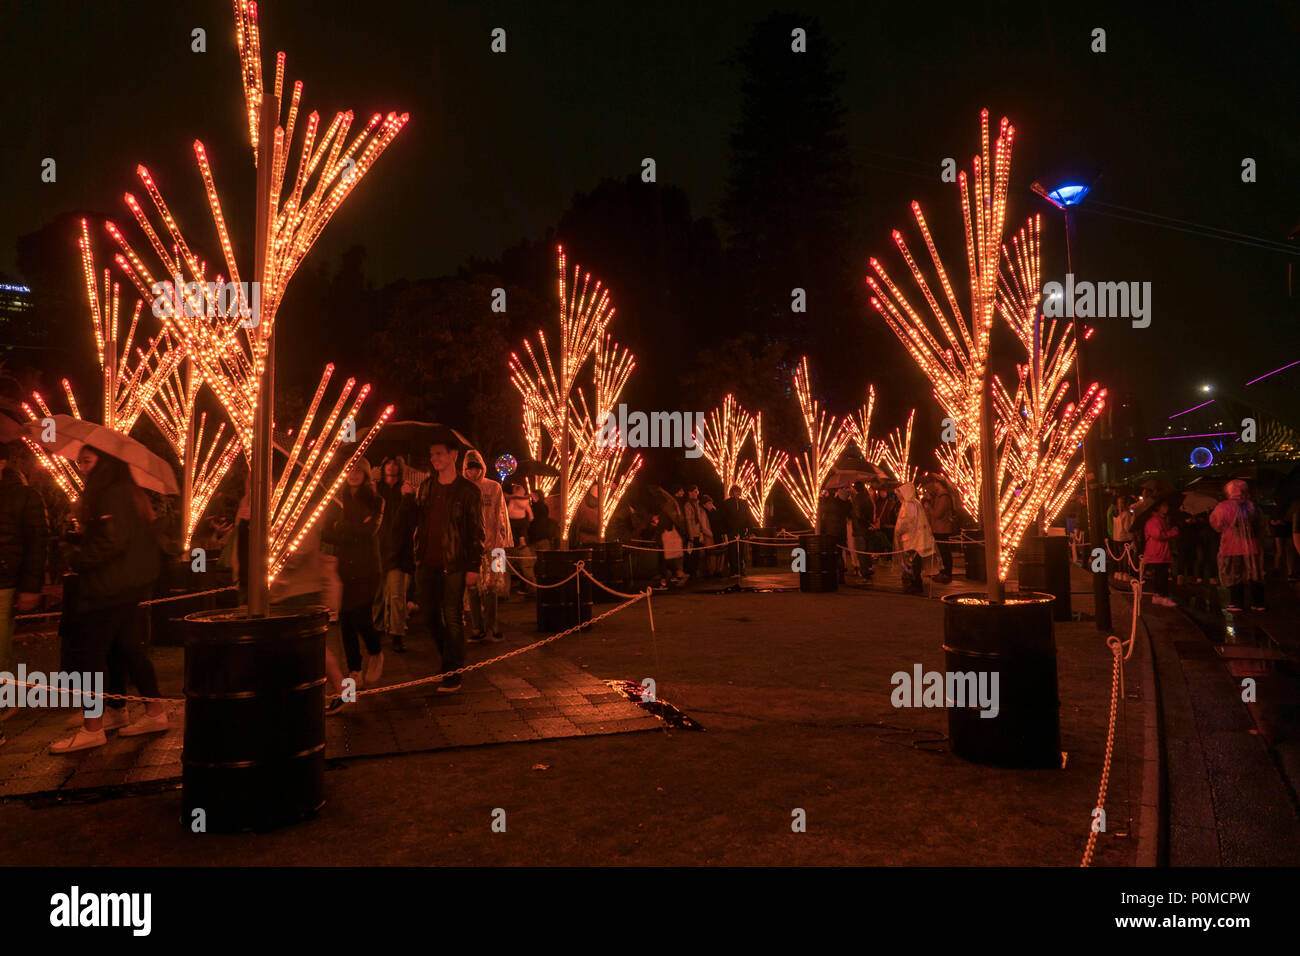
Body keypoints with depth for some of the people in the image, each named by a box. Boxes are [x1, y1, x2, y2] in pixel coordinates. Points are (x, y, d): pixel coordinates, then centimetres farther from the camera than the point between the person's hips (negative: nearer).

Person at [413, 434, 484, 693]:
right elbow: (417, 521, 18)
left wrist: (473, 567, -10)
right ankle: (450, 659, 30)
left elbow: (476, 531, -5)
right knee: (431, 617, 10)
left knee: (452, 619, -3)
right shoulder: (426, 487, 12)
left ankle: (453, 675, 4)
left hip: (454, 565, -5)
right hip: (426, 563, 5)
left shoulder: (468, 490, -4)